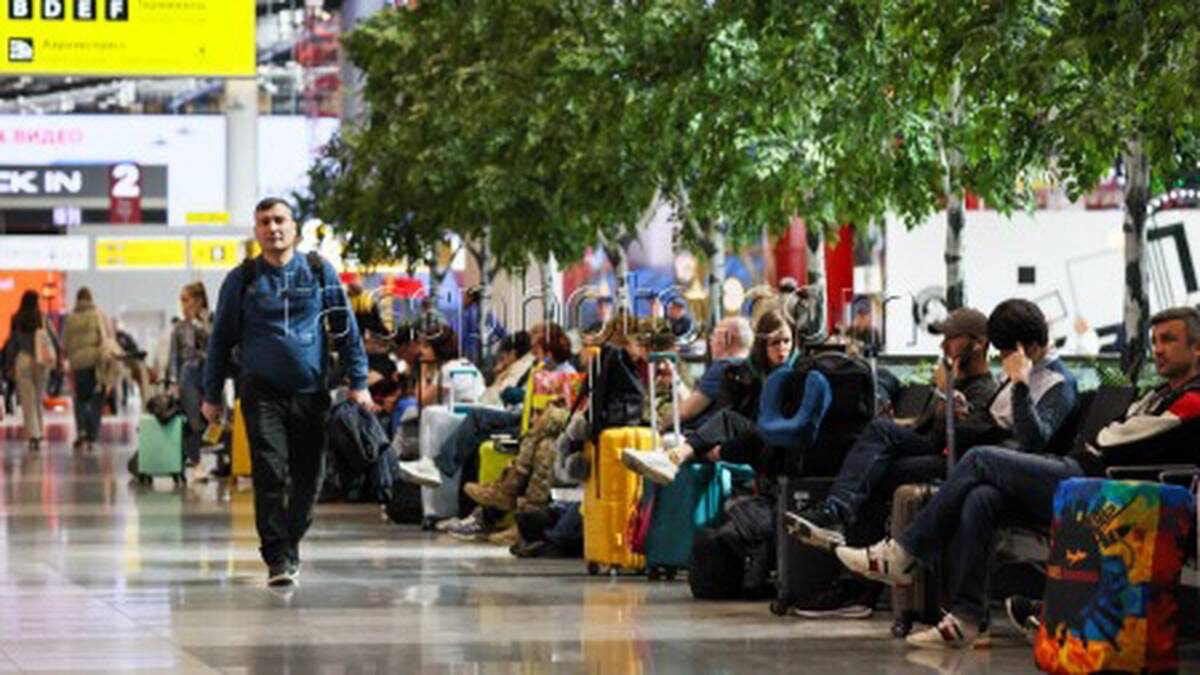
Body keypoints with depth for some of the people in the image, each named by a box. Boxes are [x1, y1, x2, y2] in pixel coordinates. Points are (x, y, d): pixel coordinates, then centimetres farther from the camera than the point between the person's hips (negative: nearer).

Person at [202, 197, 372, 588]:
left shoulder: (320, 273, 7)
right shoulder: (241, 280, 5)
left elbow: (346, 328, 10)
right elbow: (222, 337, 11)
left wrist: (358, 383, 4)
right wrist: (212, 395, 9)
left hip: (311, 391, 2)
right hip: (262, 391, -2)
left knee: (308, 477, 6)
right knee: (270, 474, -15)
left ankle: (290, 546, 25)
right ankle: (278, 559, -14)